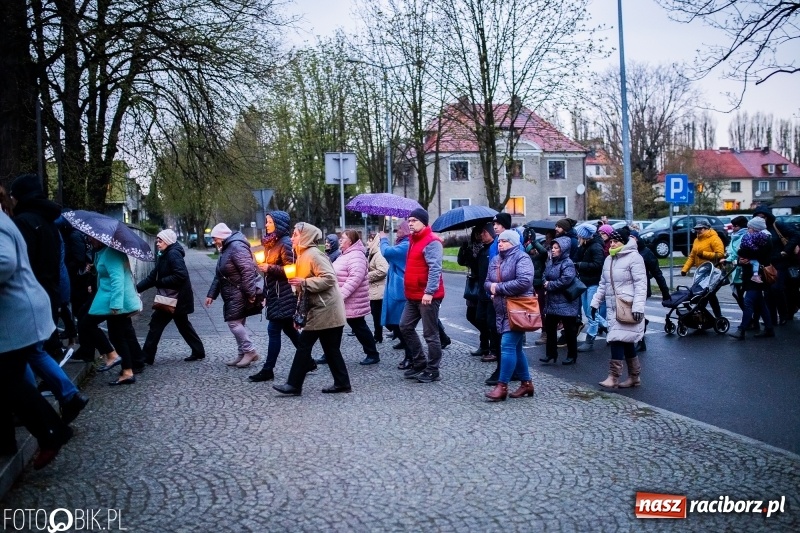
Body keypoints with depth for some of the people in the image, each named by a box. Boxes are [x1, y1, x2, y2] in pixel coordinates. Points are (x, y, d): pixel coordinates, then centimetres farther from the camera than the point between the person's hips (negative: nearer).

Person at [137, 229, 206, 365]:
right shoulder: (164, 256, 15)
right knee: (183, 324, 16)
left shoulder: (173, 254, -16)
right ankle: (198, 352, 23)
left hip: (177, 297, -10)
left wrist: (161, 282, -21)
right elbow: (152, 277, 13)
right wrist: (137, 288, 3)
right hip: (176, 298, 10)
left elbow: (181, 275, -27)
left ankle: (146, 356, 2)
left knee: (157, 322, -5)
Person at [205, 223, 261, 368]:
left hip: (239, 294, -10)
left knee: (234, 322, -10)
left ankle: (250, 351, -2)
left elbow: (248, 270, -25)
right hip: (231, 295, 10)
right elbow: (218, 276, 21)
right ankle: (242, 354, 18)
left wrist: (250, 294, -27)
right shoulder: (225, 249, 18)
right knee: (238, 323, 12)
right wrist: (211, 294, 17)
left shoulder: (237, 247, -16)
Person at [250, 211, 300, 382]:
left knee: (273, 330, -7)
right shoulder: (273, 241, 14)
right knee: (289, 329, 14)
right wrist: (264, 265, 8)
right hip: (275, 293, 9)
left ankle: (268, 370, -2)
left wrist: (269, 268, -17)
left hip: (283, 295, -9)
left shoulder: (285, 243, -13)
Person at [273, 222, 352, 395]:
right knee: (331, 348, 11)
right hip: (321, 308, 10)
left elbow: (329, 278, -24)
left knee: (304, 344, -5)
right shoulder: (304, 254, 15)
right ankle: (342, 383, 16)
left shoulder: (314, 255, -15)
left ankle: (294, 385, 0)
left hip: (324, 309, -10)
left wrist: (304, 282, -23)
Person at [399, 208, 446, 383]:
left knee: (430, 334, -2)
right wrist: (408, 290, 18)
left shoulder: (431, 242, -14)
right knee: (405, 327, 13)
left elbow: (435, 269, -23)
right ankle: (419, 363, 24)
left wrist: (429, 292, -28)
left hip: (428, 296, -10)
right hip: (413, 295, 10)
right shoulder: (414, 240, 17)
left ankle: (432, 371, 8)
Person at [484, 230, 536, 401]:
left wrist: (499, 287, -18)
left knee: (507, 346, -12)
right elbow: (487, 282, 19)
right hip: (502, 310, 9)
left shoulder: (521, 258, -11)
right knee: (516, 347, 12)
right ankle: (526, 383, 22)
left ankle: (502, 386, -9)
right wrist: (491, 286, -6)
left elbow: (524, 281, -24)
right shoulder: (495, 260, 15)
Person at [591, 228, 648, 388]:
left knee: (618, 340, -14)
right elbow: (603, 284, 23)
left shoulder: (634, 257, -8)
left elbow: (641, 284, -14)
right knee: (627, 342, 12)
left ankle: (613, 377, -11)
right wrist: (595, 302, 17)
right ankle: (634, 376, 21)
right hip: (613, 307, 8)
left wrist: (638, 306, -21)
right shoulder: (609, 260, 17)